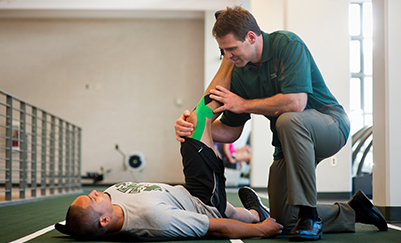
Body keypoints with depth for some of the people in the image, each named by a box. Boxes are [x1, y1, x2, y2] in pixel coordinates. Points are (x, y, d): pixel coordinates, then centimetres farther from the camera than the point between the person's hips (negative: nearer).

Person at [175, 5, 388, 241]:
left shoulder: (287, 44, -22)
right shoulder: (240, 73, -3)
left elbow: (295, 102, -35)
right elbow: (230, 131, 2)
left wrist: (243, 104, -24)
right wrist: (195, 126, -17)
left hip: (331, 124, -7)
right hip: (289, 141, 7)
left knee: (288, 120, -40)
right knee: (285, 219, 2)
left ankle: (309, 213, -29)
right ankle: (353, 212, 24)